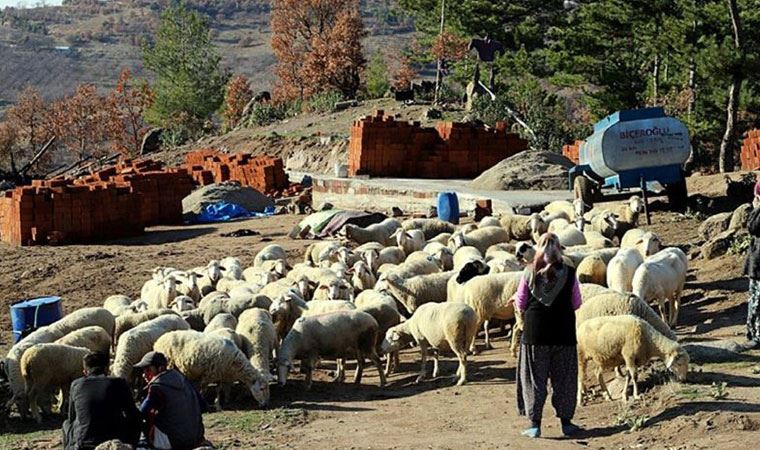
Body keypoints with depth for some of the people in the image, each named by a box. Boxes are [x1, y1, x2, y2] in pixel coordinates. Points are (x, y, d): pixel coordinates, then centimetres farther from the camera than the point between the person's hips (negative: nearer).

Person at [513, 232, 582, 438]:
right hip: (563, 333, 0)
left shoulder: (530, 273, -6)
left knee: (534, 378, 8)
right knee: (563, 378, 12)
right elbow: (576, 303, 1)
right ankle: (566, 422, 17)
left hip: (534, 333, 0)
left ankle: (535, 424, 7)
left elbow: (520, 304, -1)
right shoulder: (569, 273, -6)